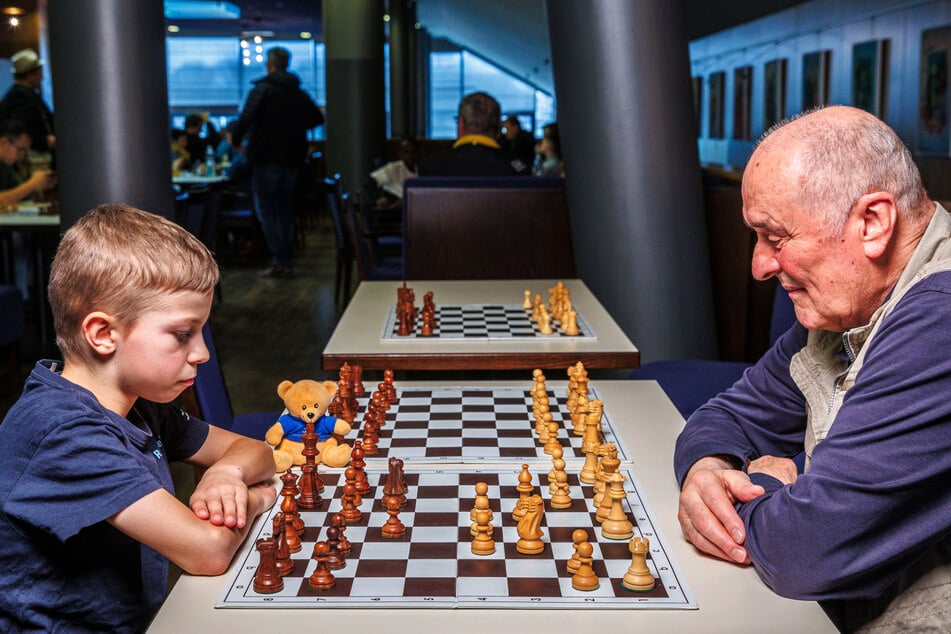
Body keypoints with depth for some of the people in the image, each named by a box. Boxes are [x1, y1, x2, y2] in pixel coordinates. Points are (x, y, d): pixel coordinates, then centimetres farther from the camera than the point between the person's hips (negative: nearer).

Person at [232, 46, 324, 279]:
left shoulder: (262, 89, -8)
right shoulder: (299, 93, 11)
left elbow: (247, 118, -21)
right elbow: (317, 118, 18)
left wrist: (235, 138, -7)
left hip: (266, 157, -6)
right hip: (292, 158, 6)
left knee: (266, 210, -3)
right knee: (285, 209, 14)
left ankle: (279, 262, -10)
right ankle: (286, 261, 14)